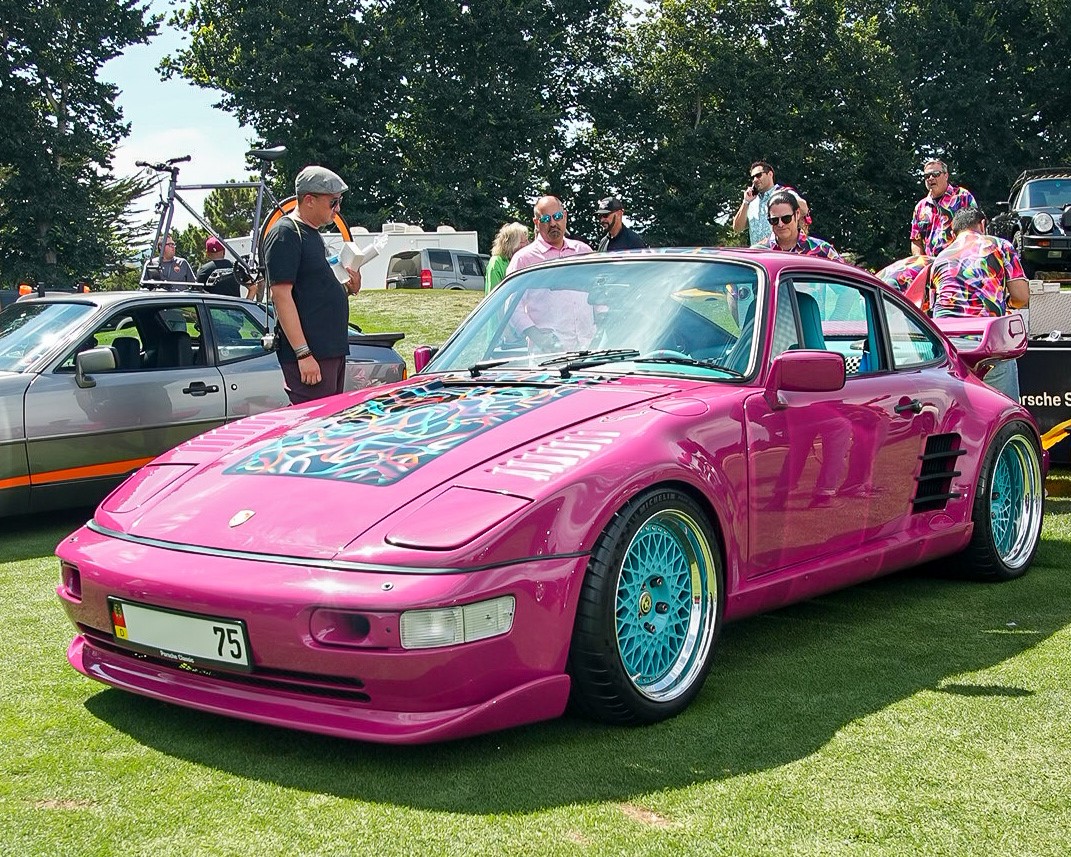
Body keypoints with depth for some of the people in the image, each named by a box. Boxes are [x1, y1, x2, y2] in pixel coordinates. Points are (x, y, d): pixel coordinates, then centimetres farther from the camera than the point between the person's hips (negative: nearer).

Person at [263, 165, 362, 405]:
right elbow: (281, 294, -18)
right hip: (310, 354, -10)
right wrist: (303, 354, -22)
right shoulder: (285, 234, -10)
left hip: (332, 349, 10)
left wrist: (347, 287, 6)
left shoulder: (312, 233, 19)